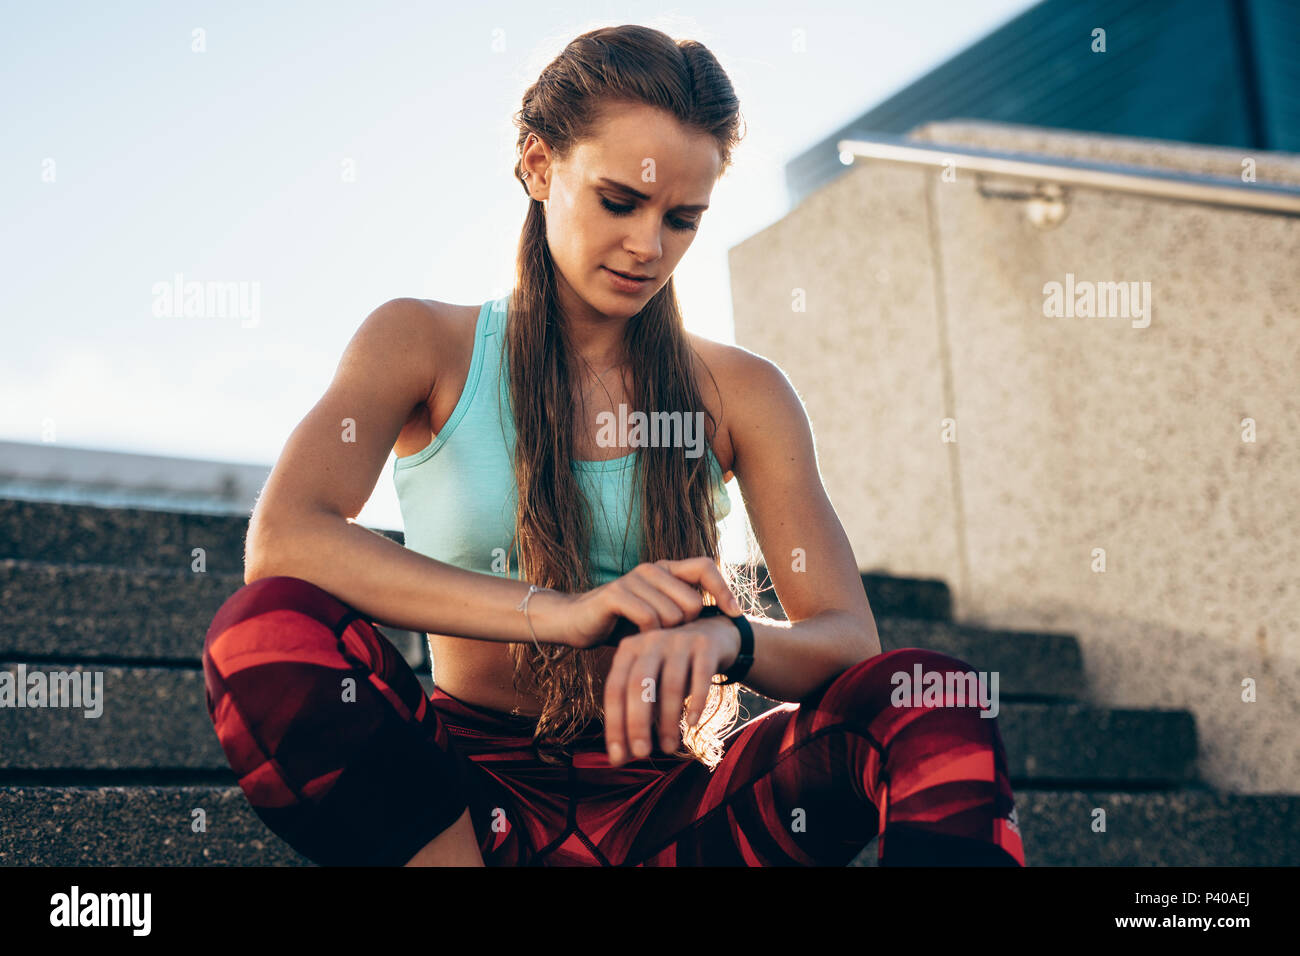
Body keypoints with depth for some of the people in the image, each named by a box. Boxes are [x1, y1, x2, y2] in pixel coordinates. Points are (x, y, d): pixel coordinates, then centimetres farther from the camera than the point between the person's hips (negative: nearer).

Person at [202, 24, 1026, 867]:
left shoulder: (741, 393, 7)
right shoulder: (424, 346, 2)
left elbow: (851, 641, -2)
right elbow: (282, 539, -16)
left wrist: (725, 637, -27)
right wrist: (556, 610, -28)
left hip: (660, 801, 2)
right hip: (472, 789, -1)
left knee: (924, 707, -24)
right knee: (266, 628, -29)